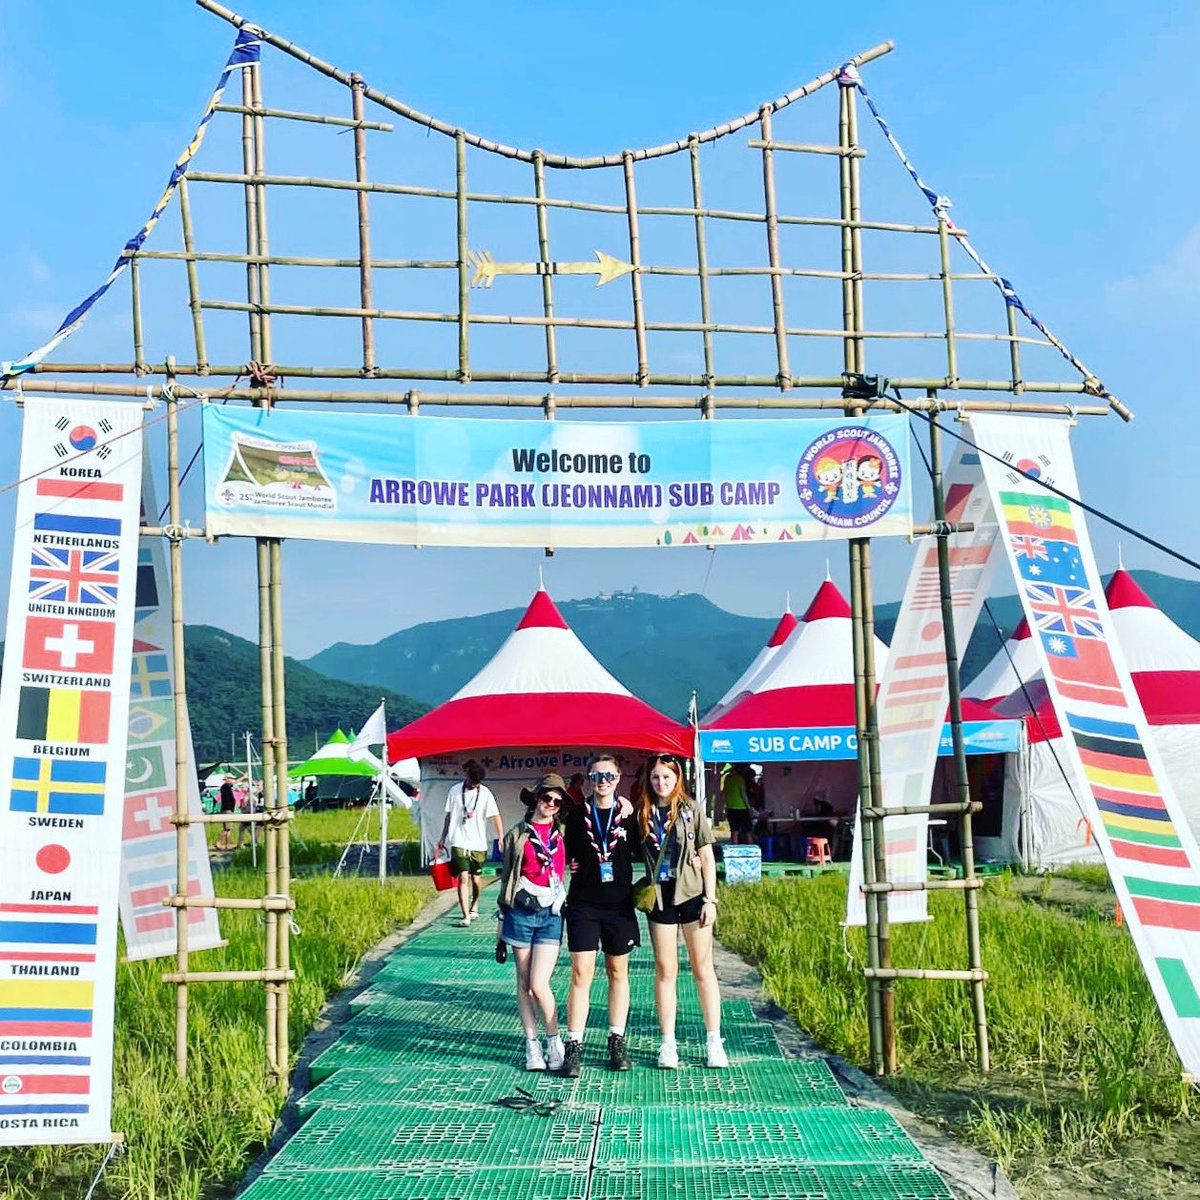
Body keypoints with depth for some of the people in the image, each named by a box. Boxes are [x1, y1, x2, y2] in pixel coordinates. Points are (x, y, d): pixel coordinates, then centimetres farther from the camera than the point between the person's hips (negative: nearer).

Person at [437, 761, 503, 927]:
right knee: (463, 878, -10)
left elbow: (495, 816, -8)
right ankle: (466, 916, -12)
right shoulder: (455, 790, 2)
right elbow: (449, 816, 11)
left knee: (476, 878, 10)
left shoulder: (485, 793, -4)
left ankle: (474, 907, 35)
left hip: (478, 843, 0)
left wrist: (501, 838, -19)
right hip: (459, 843, 0)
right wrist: (443, 838, 14)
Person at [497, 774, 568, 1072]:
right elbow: (506, 876, 7)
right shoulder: (517, 833, 5)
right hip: (521, 911, 0)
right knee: (524, 983, 6)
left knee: (539, 985, -9)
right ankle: (532, 1044, 16)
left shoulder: (564, 832, 9)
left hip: (552, 914, 0)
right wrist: (503, 919, 6)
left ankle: (554, 1041, 9)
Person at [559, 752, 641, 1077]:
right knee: (581, 974, -5)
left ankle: (617, 1042, 20)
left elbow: (642, 852, 10)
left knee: (618, 973, 10)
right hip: (583, 904, -1)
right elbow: (568, 854, 9)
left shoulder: (628, 814, 2)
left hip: (620, 904, 1)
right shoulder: (577, 815, 2)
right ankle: (574, 1047, 0)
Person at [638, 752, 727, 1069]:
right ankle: (668, 1043, 13)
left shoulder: (691, 809, -1)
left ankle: (714, 1042, 11)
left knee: (703, 969, 5)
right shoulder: (642, 812, 3)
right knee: (665, 970, 6)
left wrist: (710, 900, -5)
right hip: (659, 897, 2)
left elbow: (707, 858, -1)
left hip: (692, 894, -1)